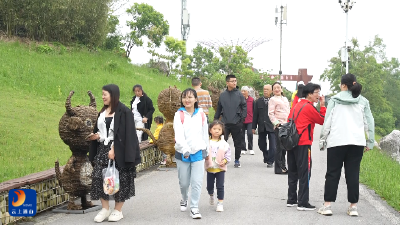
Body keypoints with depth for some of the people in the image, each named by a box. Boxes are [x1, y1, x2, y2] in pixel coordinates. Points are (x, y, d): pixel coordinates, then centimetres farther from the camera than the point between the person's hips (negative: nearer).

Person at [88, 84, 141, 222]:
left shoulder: (123, 112, -9)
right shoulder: (103, 112, 13)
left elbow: (123, 134, -14)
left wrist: (114, 149, -20)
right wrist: (97, 136, -1)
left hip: (118, 151, -7)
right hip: (103, 149, 7)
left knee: (119, 180, 0)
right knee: (98, 178, -2)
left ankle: (118, 210, 12)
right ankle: (105, 209, 9)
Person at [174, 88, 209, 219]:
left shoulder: (201, 115, 3)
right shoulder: (179, 115, -5)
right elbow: (179, 134, -19)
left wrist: (206, 151, 16)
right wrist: (185, 149, -33)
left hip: (198, 153, 1)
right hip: (182, 153, -1)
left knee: (197, 182, -6)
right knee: (184, 182, 10)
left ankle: (194, 207, 3)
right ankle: (184, 200, 38)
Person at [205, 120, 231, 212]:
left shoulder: (224, 144, -3)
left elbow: (228, 155, 2)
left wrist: (225, 161, -15)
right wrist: (204, 156, -20)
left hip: (220, 168, -1)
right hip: (210, 168, 1)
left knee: (220, 186, -3)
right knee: (209, 186, 13)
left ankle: (220, 203, 7)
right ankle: (211, 195, 46)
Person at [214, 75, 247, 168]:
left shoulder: (239, 94, 0)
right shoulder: (222, 95, 5)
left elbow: (244, 107, 1)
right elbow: (219, 108, 13)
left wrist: (243, 117, -8)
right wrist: (216, 118, 9)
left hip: (237, 123, -1)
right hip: (225, 123, 1)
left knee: (238, 142, 7)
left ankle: (237, 160, 20)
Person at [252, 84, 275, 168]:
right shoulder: (258, 101, 9)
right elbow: (255, 115, 10)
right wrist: (254, 127, 7)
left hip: (271, 126, -4)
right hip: (262, 127, 4)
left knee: (273, 145, -6)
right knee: (261, 144, 11)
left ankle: (270, 161, 5)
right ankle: (266, 156, 37)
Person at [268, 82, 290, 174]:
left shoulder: (285, 99, 20)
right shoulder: (273, 99, -1)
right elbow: (271, 113, -8)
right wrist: (276, 122, -20)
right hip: (279, 126, -7)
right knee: (279, 147, -7)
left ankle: (283, 166, 17)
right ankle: (278, 168, -4)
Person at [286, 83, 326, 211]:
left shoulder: (297, 106, 14)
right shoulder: (309, 107, -11)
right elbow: (323, 120, -7)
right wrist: (322, 106, 0)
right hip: (303, 144, -9)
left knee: (293, 172, 14)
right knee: (305, 173, -5)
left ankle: (291, 200, 19)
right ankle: (303, 203, -5)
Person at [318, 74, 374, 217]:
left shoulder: (334, 100, 3)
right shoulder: (363, 101, 8)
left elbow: (327, 122, 1)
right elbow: (369, 123, 8)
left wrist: (323, 140, 7)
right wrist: (370, 142, 14)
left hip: (336, 141, -2)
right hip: (357, 141, 2)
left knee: (332, 174, 4)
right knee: (353, 173, 5)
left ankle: (327, 205, 2)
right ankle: (353, 207, 5)